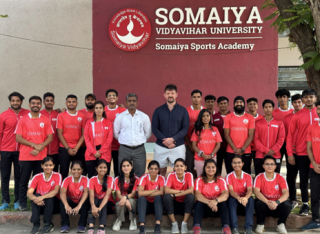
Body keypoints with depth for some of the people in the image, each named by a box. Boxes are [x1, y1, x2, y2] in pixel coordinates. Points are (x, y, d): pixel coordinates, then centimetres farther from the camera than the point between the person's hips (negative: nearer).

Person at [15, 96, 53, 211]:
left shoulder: (46, 120, 6)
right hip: (25, 156, -1)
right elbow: (18, 138, -2)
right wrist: (34, 145, -14)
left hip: (41, 156, 1)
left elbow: (50, 138, 3)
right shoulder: (23, 120, 4)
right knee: (24, 181, 4)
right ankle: (22, 204, 15)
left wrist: (40, 148, -13)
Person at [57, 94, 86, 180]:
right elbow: (59, 134, -1)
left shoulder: (82, 116, 6)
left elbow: (83, 134, 3)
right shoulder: (61, 116, 3)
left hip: (78, 149, 1)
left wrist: (76, 148, -7)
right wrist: (68, 149, -8)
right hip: (64, 149, -1)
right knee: (64, 173, 1)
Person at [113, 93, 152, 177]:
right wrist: (124, 141, 8)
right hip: (124, 149, 0)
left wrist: (140, 141, 8)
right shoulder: (120, 117, 1)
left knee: (140, 175, 5)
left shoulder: (144, 116, 2)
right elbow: (116, 133, 8)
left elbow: (148, 133, 9)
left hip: (139, 149, 0)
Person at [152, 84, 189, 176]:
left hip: (178, 147, 0)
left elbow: (185, 129, -2)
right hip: (161, 147, 1)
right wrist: (164, 140, -14)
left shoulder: (183, 110, 5)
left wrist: (173, 139, -15)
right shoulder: (158, 110, 6)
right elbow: (154, 128, 1)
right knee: (161, 170, 6)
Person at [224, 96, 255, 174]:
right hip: (230, 152, 0)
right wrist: (235, 149, -10)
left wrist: (242, 149, -10)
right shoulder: (228, 117, 6)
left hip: (246, 153, 0)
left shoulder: (250, 117, 5)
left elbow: (251, 136, 0)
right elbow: (226, 135, 0)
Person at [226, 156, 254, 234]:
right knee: (231, 199, -35)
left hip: (245, 199, 1)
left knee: (251, 199, -32)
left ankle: (248, 228, -32)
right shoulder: (229, 176, -6)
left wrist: (245, 198, -44)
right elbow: (230, 190, -20)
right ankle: (234, 228, -37)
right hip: (234, 199, -1)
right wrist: (238, 198, -43)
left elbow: (250, 190, -18)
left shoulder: (248, 176, -3)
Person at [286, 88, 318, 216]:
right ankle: (305, 204, 16)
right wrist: (290, 154, -4)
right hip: (302, 153, 0)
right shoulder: (297, 116, 2)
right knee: (304, 179, 6)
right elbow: (290, 136, 2)